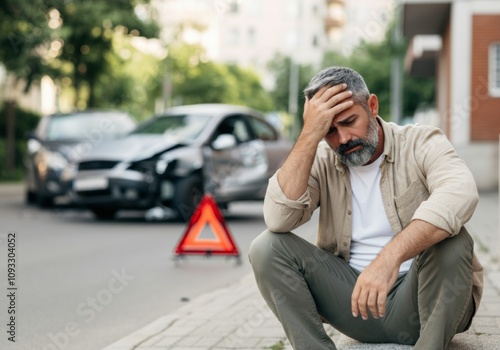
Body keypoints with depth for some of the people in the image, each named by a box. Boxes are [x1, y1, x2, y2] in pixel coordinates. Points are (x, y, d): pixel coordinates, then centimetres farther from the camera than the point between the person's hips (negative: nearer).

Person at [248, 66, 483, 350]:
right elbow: (278, 219, -14)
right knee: (268, 247, -13)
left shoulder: (421, 143, -6)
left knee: (451, 241, -32)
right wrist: (310, 135, -17)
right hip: (355, 295, 3)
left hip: (420, 295, -3)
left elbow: (461, 193, -30)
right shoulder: (321, 161, 3)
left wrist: (390, 257, -43)